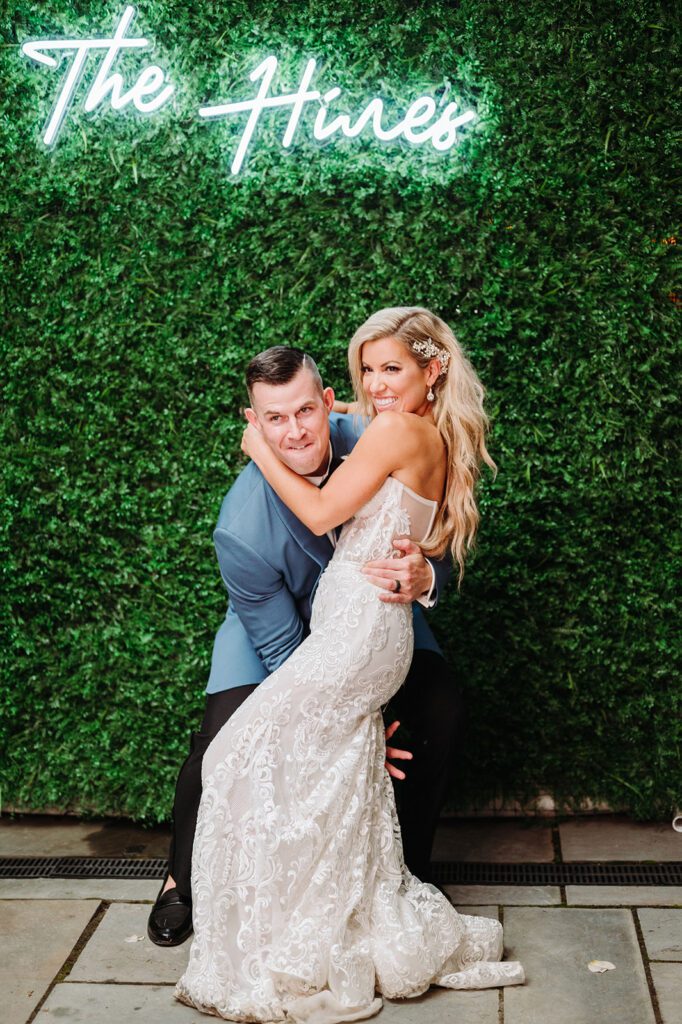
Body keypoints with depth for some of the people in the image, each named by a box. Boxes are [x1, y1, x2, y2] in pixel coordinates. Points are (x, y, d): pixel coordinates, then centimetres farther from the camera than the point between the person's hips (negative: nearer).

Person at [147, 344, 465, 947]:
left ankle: (414, 867, 12)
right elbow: (283, 651, -23)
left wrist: (424, 577, -41)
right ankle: (182, 882, 13)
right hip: (280, 621, -3)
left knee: (443, 712, -13)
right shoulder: (242, 529, -35)